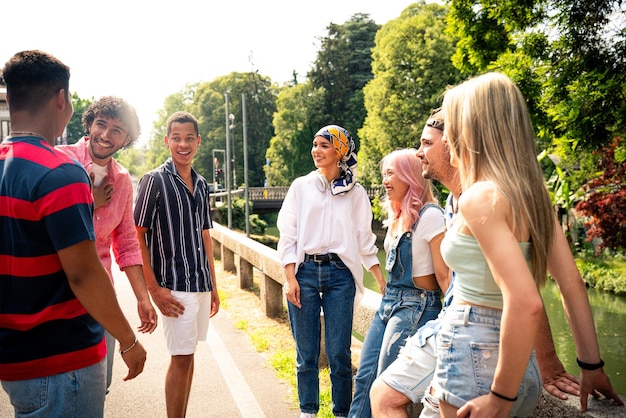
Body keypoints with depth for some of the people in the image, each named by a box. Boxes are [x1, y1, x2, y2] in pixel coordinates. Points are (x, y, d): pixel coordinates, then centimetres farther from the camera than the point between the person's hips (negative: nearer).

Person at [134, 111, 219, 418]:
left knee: (188, 354, 14)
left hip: (201, 285, 6)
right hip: (175, 286, -6)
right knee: (181, 357, -1)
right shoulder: (155, 180, -8)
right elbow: (137, 236, -10)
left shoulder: (201, 184, 11)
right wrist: (154, 289, -15)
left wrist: (213, 285, 14)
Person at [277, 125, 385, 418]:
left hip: (340, 275, 0)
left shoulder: (355, 193, 7)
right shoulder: (301, 187, 7)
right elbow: (288, 234, 4)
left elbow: (365, 241, 9)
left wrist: (384, 283, 2)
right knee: (306, 353, 7)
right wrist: (290, 279, -5)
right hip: (304, 272, 1)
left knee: (339, 354, 1)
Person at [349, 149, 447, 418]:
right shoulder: (397, 217, 12)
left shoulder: (429, 216, -15)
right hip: (389, 301, 8)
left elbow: (443, 275, -16)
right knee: (365, 377, 11)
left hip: (416, 306, -8)